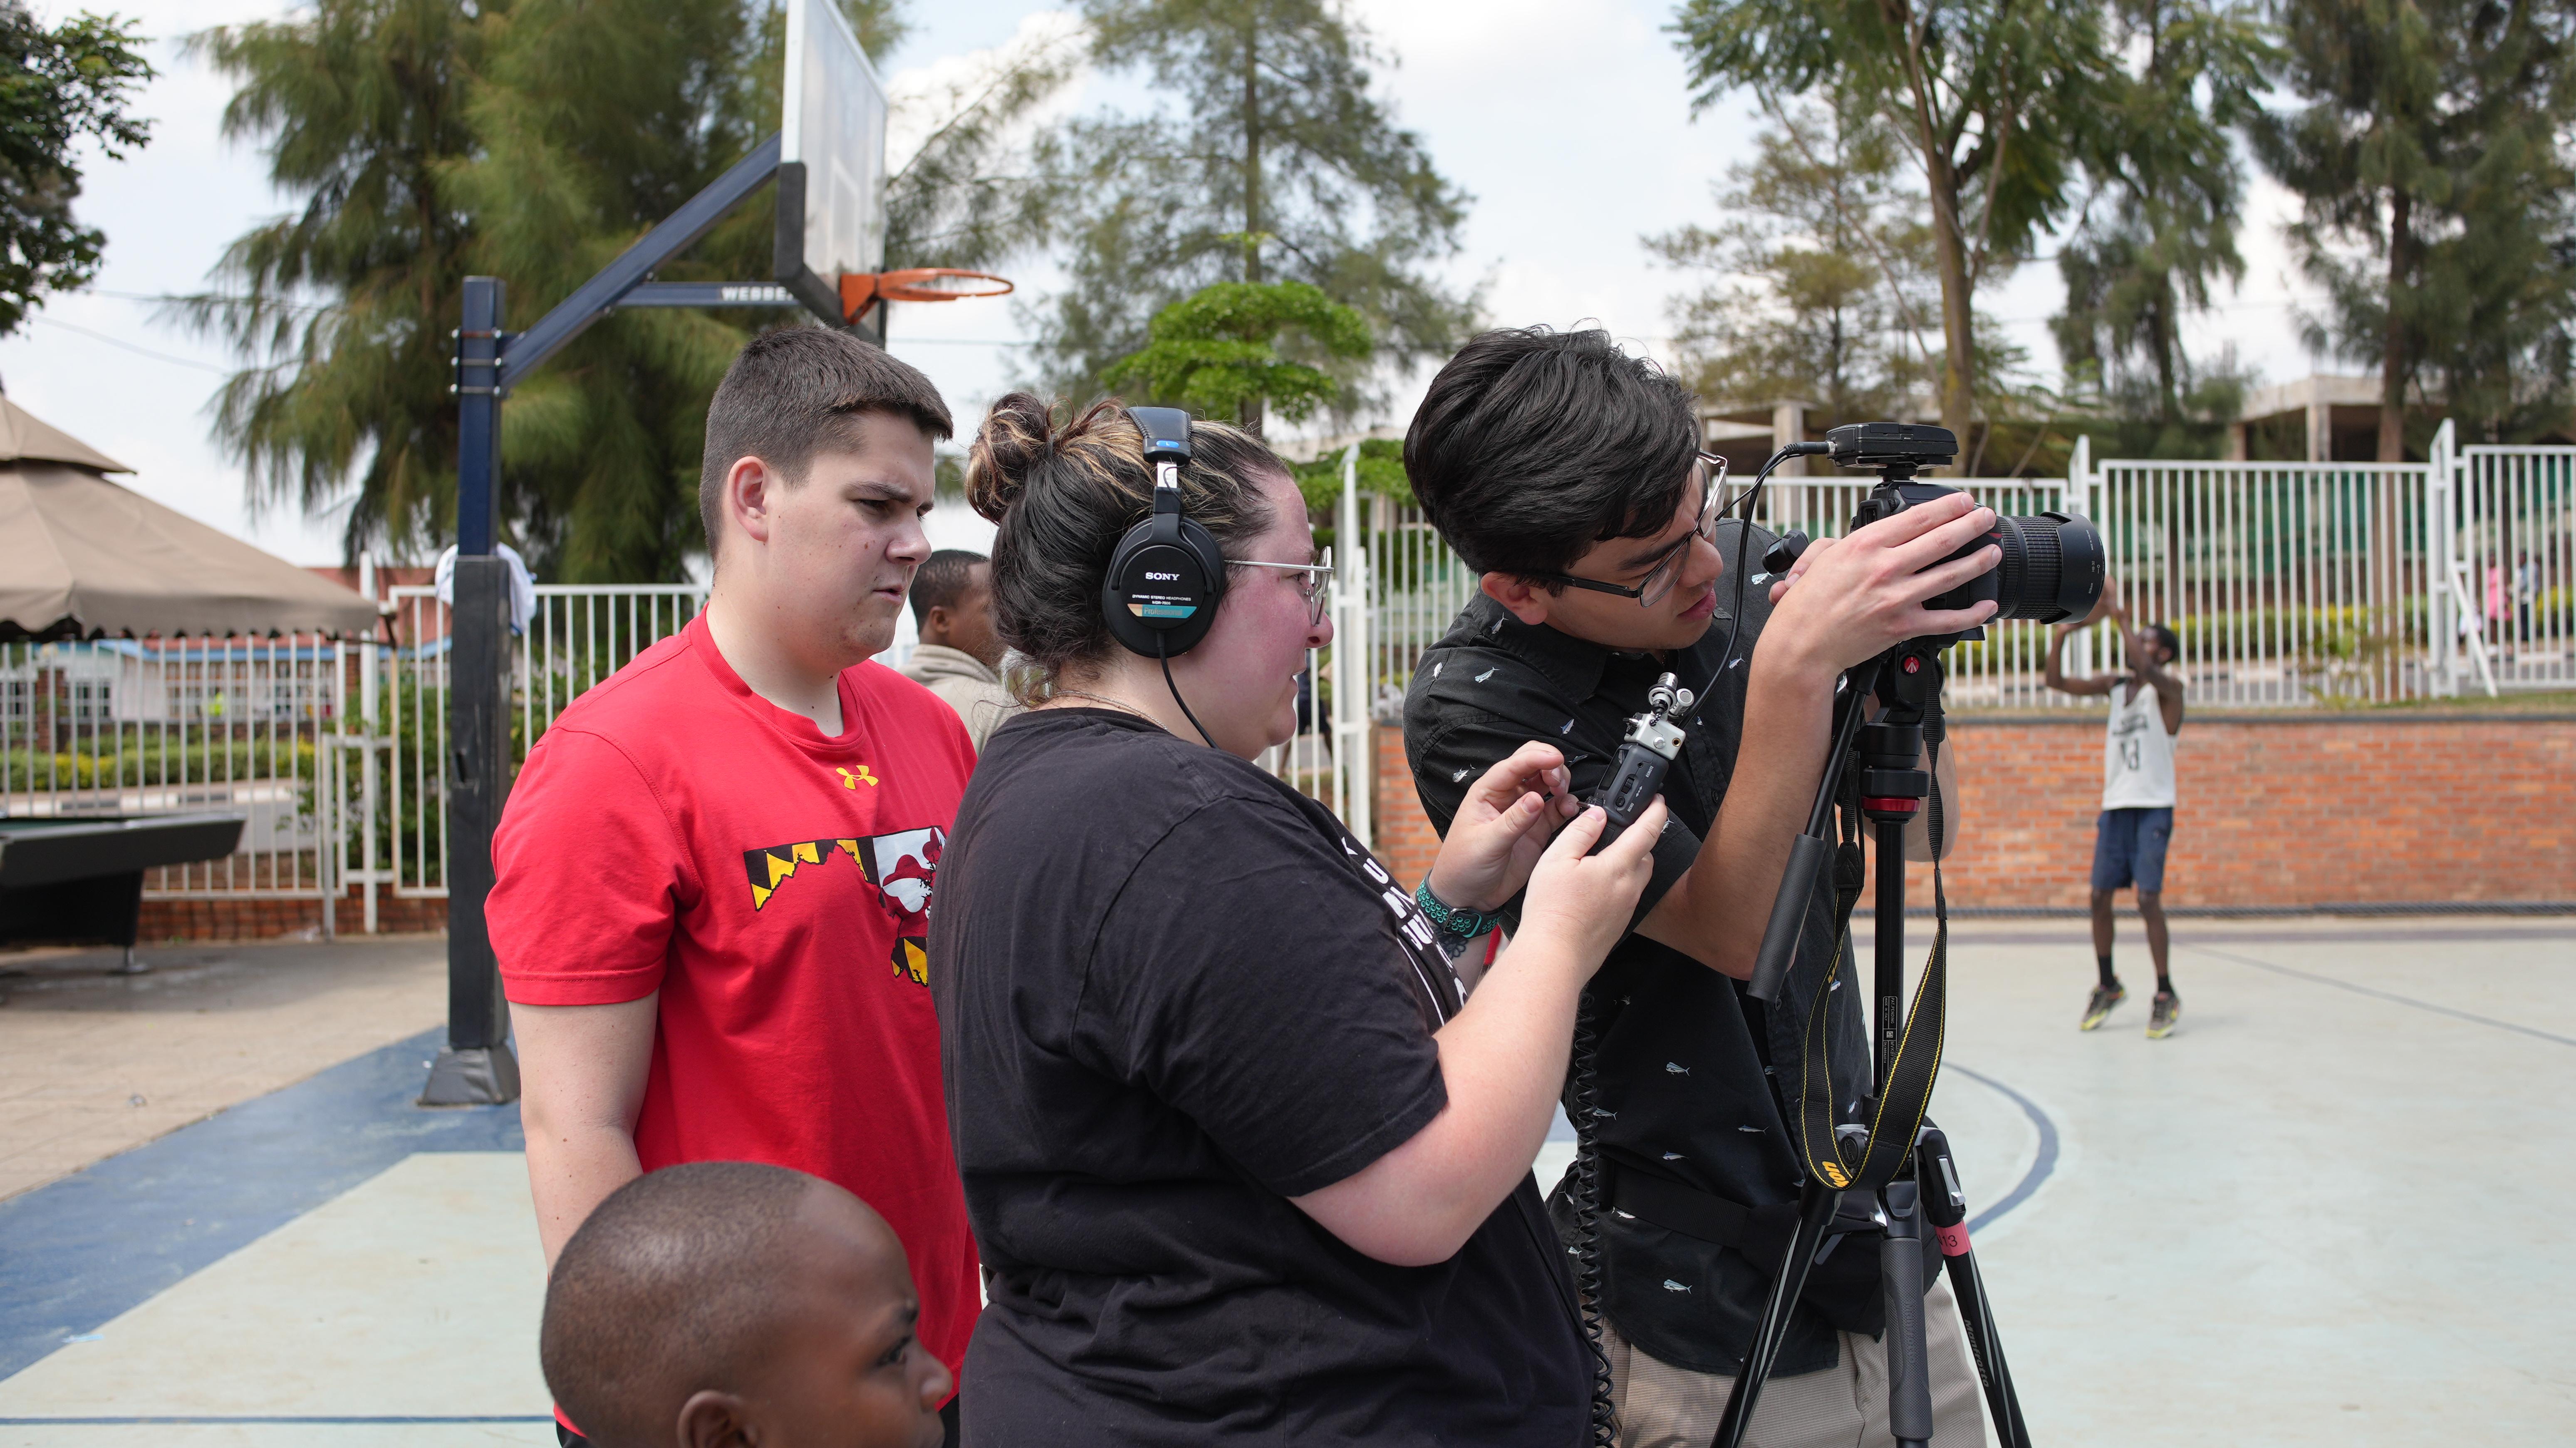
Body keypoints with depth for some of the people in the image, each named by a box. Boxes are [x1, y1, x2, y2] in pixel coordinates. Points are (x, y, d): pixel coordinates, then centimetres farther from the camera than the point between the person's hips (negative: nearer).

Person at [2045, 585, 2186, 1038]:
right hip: (2115, 807, 6)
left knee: (2148, 897, -12)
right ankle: (2107, 986, 19)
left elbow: (2145, 671, -27)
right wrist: (2060, 636, -10)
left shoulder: (2169, 689, -4)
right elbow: (2057, 682, 4)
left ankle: (2165, 996, -4)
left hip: (2153, 809, -6)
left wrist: (2120, 618, -26)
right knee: (2100, 896, 4)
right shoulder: (2114, 685, 13)